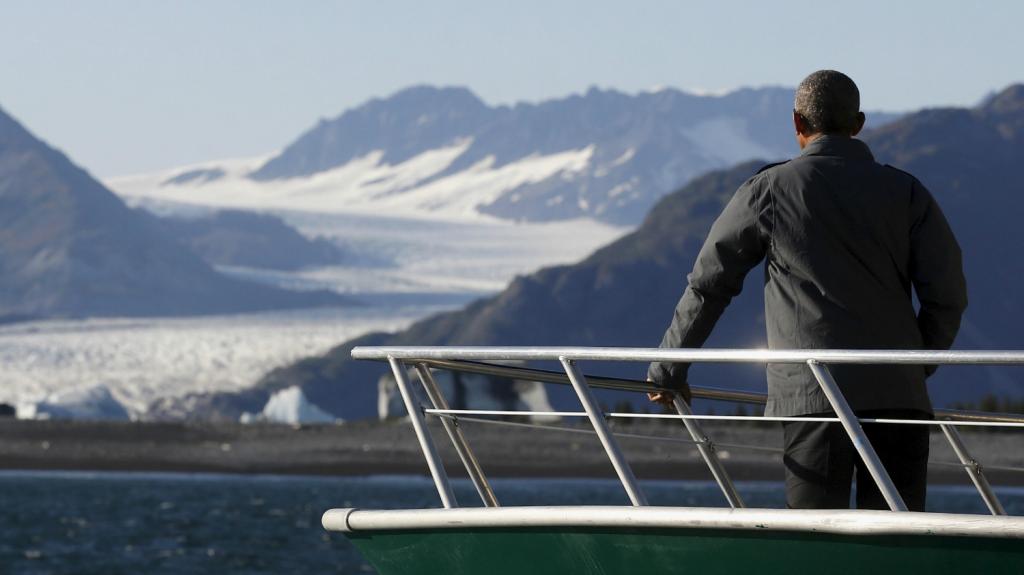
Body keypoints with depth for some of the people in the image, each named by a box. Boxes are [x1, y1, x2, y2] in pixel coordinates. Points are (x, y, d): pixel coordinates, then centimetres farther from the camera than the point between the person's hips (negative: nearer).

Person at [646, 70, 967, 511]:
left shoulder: (770, 190, 5)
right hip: (897, 396, 2)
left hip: (810, 395, -2)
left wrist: (668, 371, 20)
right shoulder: (904, 192, 9)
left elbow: (708, 284, 10)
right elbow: (948, 293, 3)